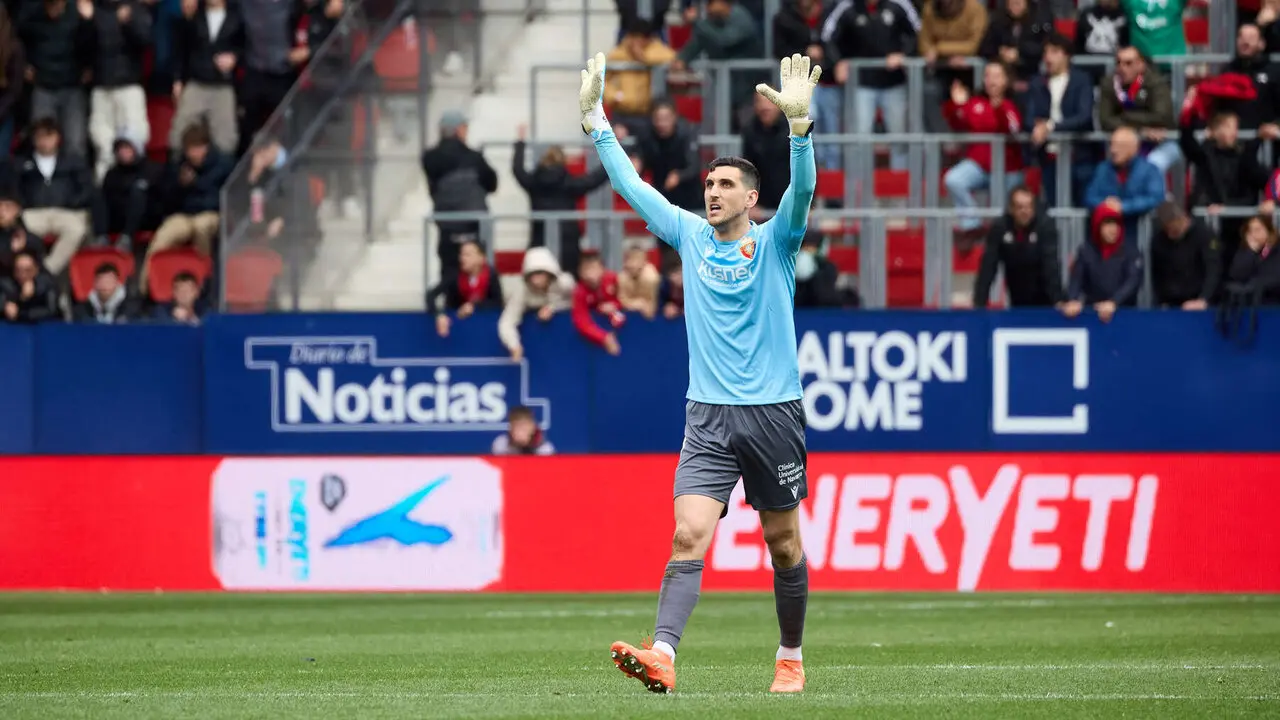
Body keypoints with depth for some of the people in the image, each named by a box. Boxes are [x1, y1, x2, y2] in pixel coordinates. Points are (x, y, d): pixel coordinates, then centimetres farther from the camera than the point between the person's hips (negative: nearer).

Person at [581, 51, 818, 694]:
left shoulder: (775, 243, 0)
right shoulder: (690, 236, 9)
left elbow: (803, 188, -17)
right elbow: (631, 185, 10)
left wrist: (799, 123, -32)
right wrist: (597, 122, 3)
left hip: (774, 414, -1)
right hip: (708, 418, 1)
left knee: (784, 545, 9)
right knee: (689, 534, -14)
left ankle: (790, 659, 25)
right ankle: (662, 656, -29)